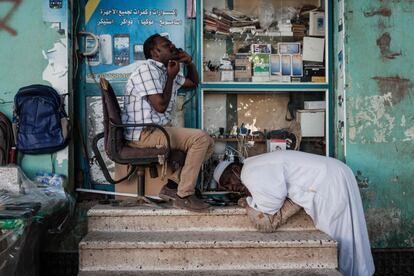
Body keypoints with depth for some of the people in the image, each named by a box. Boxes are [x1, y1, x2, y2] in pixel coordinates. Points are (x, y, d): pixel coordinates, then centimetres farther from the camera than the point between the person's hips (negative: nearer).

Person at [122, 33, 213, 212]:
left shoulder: (166, 71, 18)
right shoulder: (147, 70, -11)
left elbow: (193, 82, 30)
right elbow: (160, 106, -19)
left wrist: (190, 63, 12)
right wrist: (171, 77, -8)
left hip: (158, 129, 10)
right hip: (144, 133, -10)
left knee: (207, 143, 5)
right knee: (200, 138, -19)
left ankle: (172, 185, 2)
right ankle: (184, 195, -12)